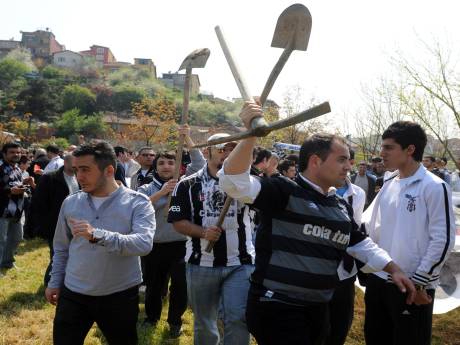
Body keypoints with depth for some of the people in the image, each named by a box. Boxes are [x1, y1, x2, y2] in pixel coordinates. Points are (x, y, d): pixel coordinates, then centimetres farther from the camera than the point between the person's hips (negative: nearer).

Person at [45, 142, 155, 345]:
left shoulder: (137, 203, -13)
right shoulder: (70, 203, 0)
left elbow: (144, 243, -28)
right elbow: (61, 248, 13)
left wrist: (97, 235, -37)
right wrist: (55, 282, 13)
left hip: (120, 296, -2)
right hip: (73, 295, 3)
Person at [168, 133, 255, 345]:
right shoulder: (188, 185, -1)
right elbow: (178, 221, -2)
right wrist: (203, 232, -21)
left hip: (240, 263, 0)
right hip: (201, 264, 1)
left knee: (238, 319, -4)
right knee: (204, 321, 16)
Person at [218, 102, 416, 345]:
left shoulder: (341, 206, 10)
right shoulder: (283, 190, -14)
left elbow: (361, 244, 22)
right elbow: (234, 182, -28)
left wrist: (393, 269, 15)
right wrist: (251, 134, -39)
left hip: (317, 308, 8)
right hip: (276, 307, -8)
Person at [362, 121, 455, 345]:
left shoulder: (434, 187, -12)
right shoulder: (389, 184, 9)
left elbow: (443, 240, -14)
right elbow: (368, 224, 13)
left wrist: (419, 281, -14)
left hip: (413, 286, -7)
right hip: (379, 278, 7)